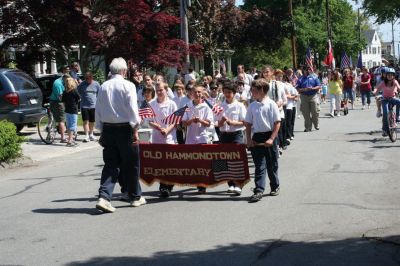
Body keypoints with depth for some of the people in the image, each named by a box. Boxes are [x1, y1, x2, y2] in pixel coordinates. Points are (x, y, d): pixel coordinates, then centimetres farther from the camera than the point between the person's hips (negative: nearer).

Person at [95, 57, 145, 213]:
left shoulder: (103, 87, 6)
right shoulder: (127, 85, -8)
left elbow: (98, 111, 9)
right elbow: (132, 108, -13)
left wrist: (102, 131, 15)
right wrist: (135, 130, -8)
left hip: (108, 129, 4)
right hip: (124, 128, -4)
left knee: (110, 164, 7)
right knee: (131, 164, 9)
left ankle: (104, 197, -8)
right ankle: (135, 197, 22)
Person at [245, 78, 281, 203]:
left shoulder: (271, 104, -7)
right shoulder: (252, 106, 5)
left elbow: (277, 123, -8)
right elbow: (248, 124, 9)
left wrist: (271, 139, -15)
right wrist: (249, 139, -1)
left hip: (269, 137, -3)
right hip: (257, 138, 3)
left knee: (272, 164, 10)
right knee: (259, 165, -1)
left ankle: (275, 187, 28)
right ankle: (259, 190, -3)